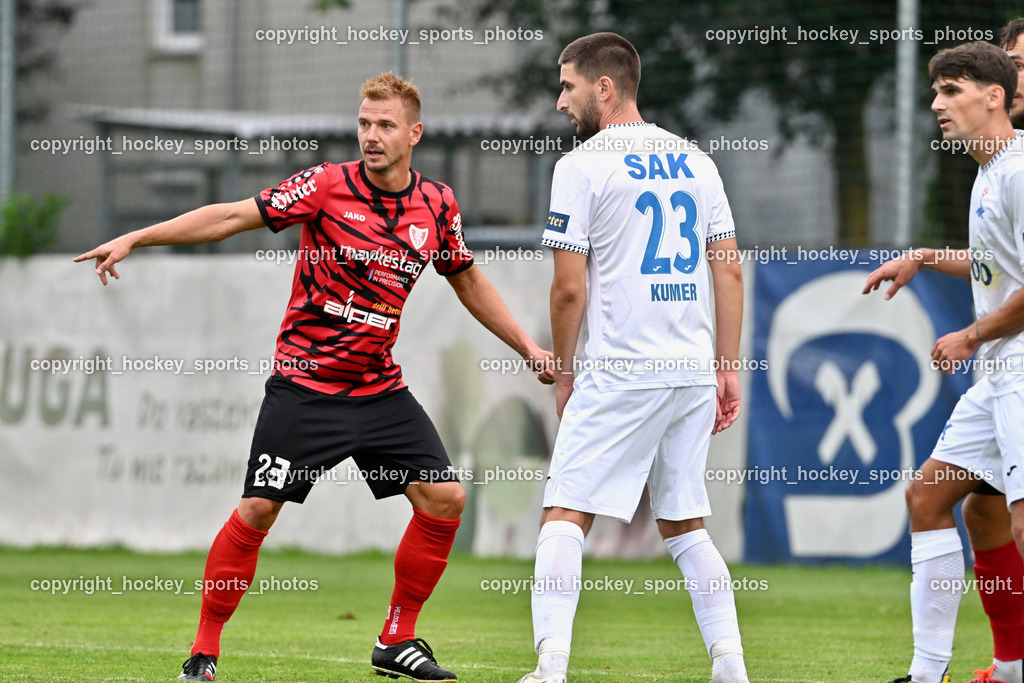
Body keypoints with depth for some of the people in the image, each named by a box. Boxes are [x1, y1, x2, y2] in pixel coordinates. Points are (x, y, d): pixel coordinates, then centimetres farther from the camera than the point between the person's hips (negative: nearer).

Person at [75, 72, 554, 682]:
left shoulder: (438, 205, 2)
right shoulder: (328, 186, -11)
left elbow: (468, 282, 19)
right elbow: (233, 216, -11)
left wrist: (528, 346, 18)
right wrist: (135, 238, -16)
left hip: (380, 387, 4)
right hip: (305, 384, -4)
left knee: (445, 498, -5)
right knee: (258, 510, -11)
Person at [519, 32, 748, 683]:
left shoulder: (583, 166, -5)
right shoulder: (694, 161, 12)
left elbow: (570, 288, -7)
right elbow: (731, 272, 11)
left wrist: (564, 372, 5)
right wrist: (728, 369, 16)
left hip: (619, 373, -6)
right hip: (694, 372, 6)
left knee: (565, 517, -3)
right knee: (685, 525, 14)